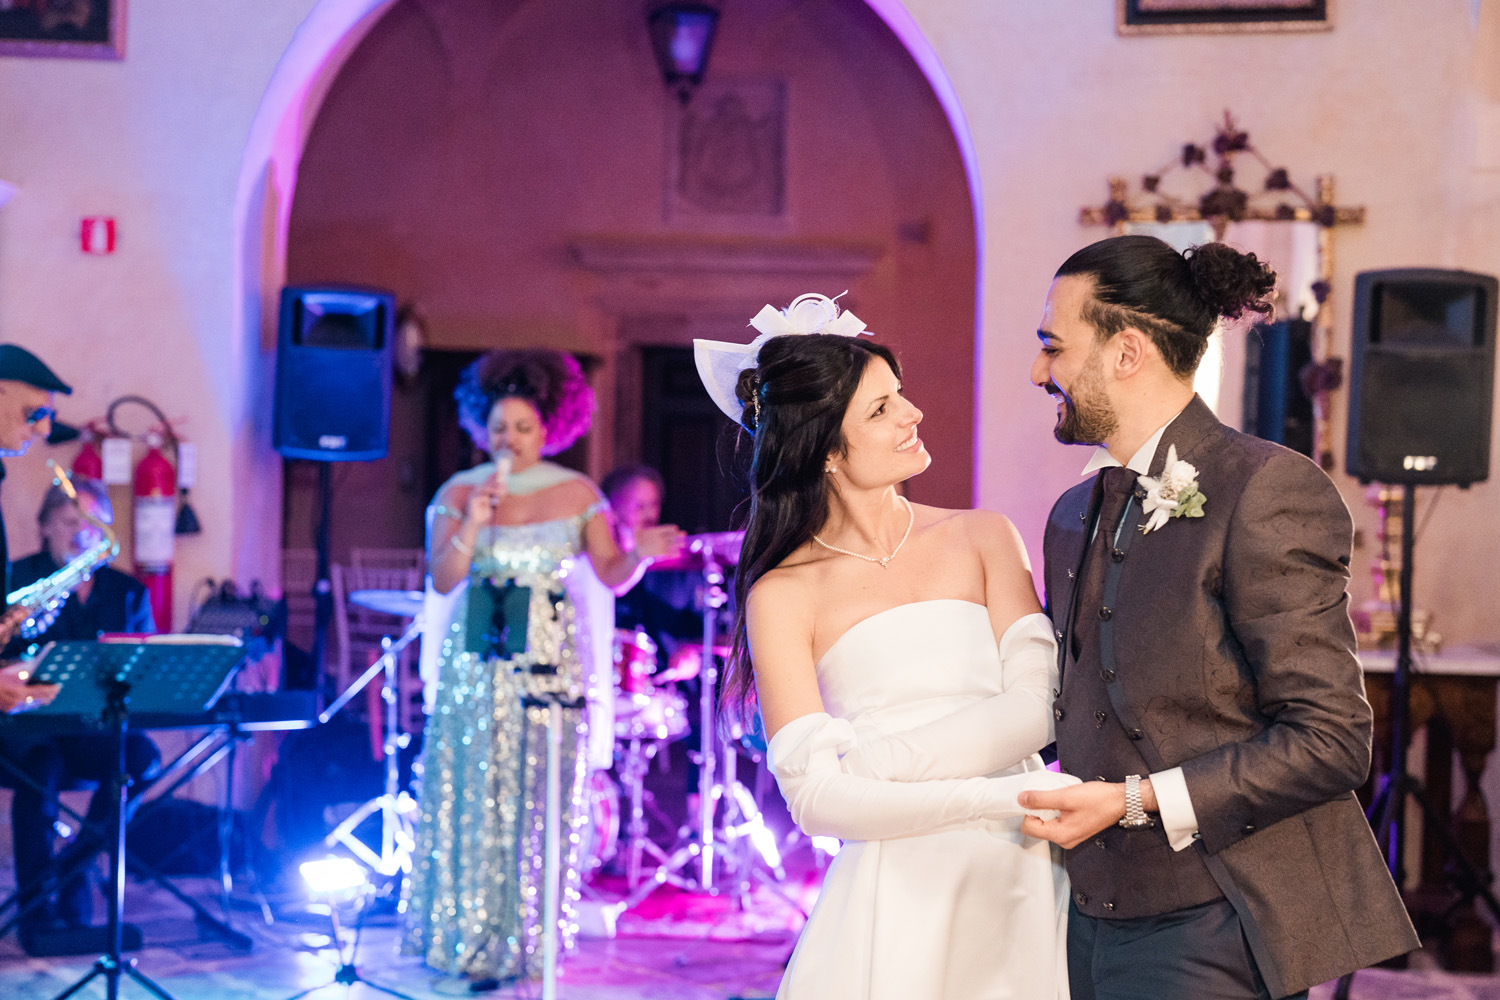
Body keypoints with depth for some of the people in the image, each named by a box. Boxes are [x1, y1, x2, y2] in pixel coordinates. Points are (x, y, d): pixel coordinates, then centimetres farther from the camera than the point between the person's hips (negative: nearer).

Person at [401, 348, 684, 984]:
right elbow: (442, 580, -5)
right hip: (475, 664, 1)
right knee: (469, 801, 1)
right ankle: (460, 938, 10)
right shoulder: (458, 493, 3)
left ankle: (521, 943, 9)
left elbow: (611, 575, -4)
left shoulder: (577, 493, 2)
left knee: (537, 805, 1)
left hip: (550, 664, -1)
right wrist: (472, 525, -19)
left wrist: (640, 554, -24)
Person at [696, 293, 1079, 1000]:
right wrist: (1004, 794, -17)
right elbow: (814, 797, -10)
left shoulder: (983, 538, 7)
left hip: (1017, 889, 2)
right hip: (893, 905, -2)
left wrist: (870, 760, -14)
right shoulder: (784, 594, -1)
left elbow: (1036, 707, -6)